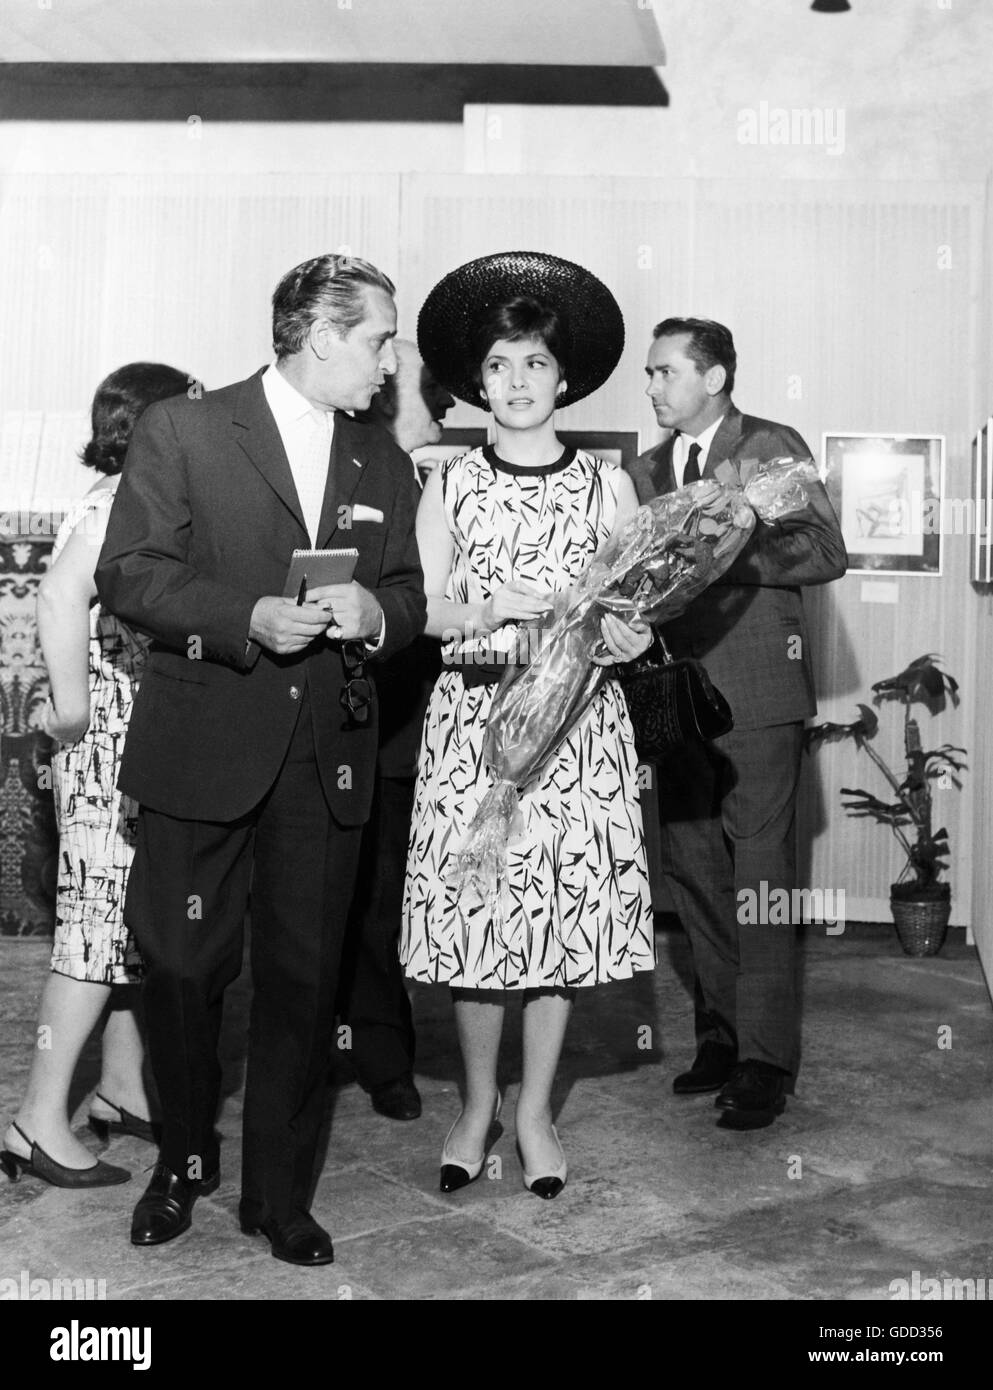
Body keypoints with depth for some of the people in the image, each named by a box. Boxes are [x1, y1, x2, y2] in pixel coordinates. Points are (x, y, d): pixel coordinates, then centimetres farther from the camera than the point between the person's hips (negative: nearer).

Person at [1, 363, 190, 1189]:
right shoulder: (116, 505, -14)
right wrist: (71, 706, -24)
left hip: (154, 749, 9)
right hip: (112, 747, -9)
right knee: (99, 920, -6)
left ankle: (123, 1088, 26)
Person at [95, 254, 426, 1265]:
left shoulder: (382, 463, 14)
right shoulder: (181, 431, 0)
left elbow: (408, 595, 16)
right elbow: (127, 575, -6)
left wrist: (375, 613, -8)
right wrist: (250, 618, -19)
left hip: (326, 761, 3)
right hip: (201, 750, -3)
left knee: (304, 981, 6)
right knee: (180, 969, 5)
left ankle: (278, 1197, 21)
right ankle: (185, 1159, 30)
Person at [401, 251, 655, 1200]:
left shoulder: (607, 485, 7)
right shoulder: (450, 486, 6)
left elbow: (640, 615, 5)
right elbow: (422, 612, 1)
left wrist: (627, 632, -17)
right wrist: (499, 606, -16)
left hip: (578, 720, 0)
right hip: (473, 715, 0)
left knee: (563, 912, 3)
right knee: (472, 909, 3)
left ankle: (534, 1111, 20)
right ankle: (477, 1106, 23)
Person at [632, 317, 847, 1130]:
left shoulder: (773, 448, 0)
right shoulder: (646, 473, 15)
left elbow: (827, 552, -9)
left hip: (758, 694, -6)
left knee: (759, 874, -4)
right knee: (691, 868, 10)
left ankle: (766, 1059, 3)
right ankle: (721, 1032, 23)